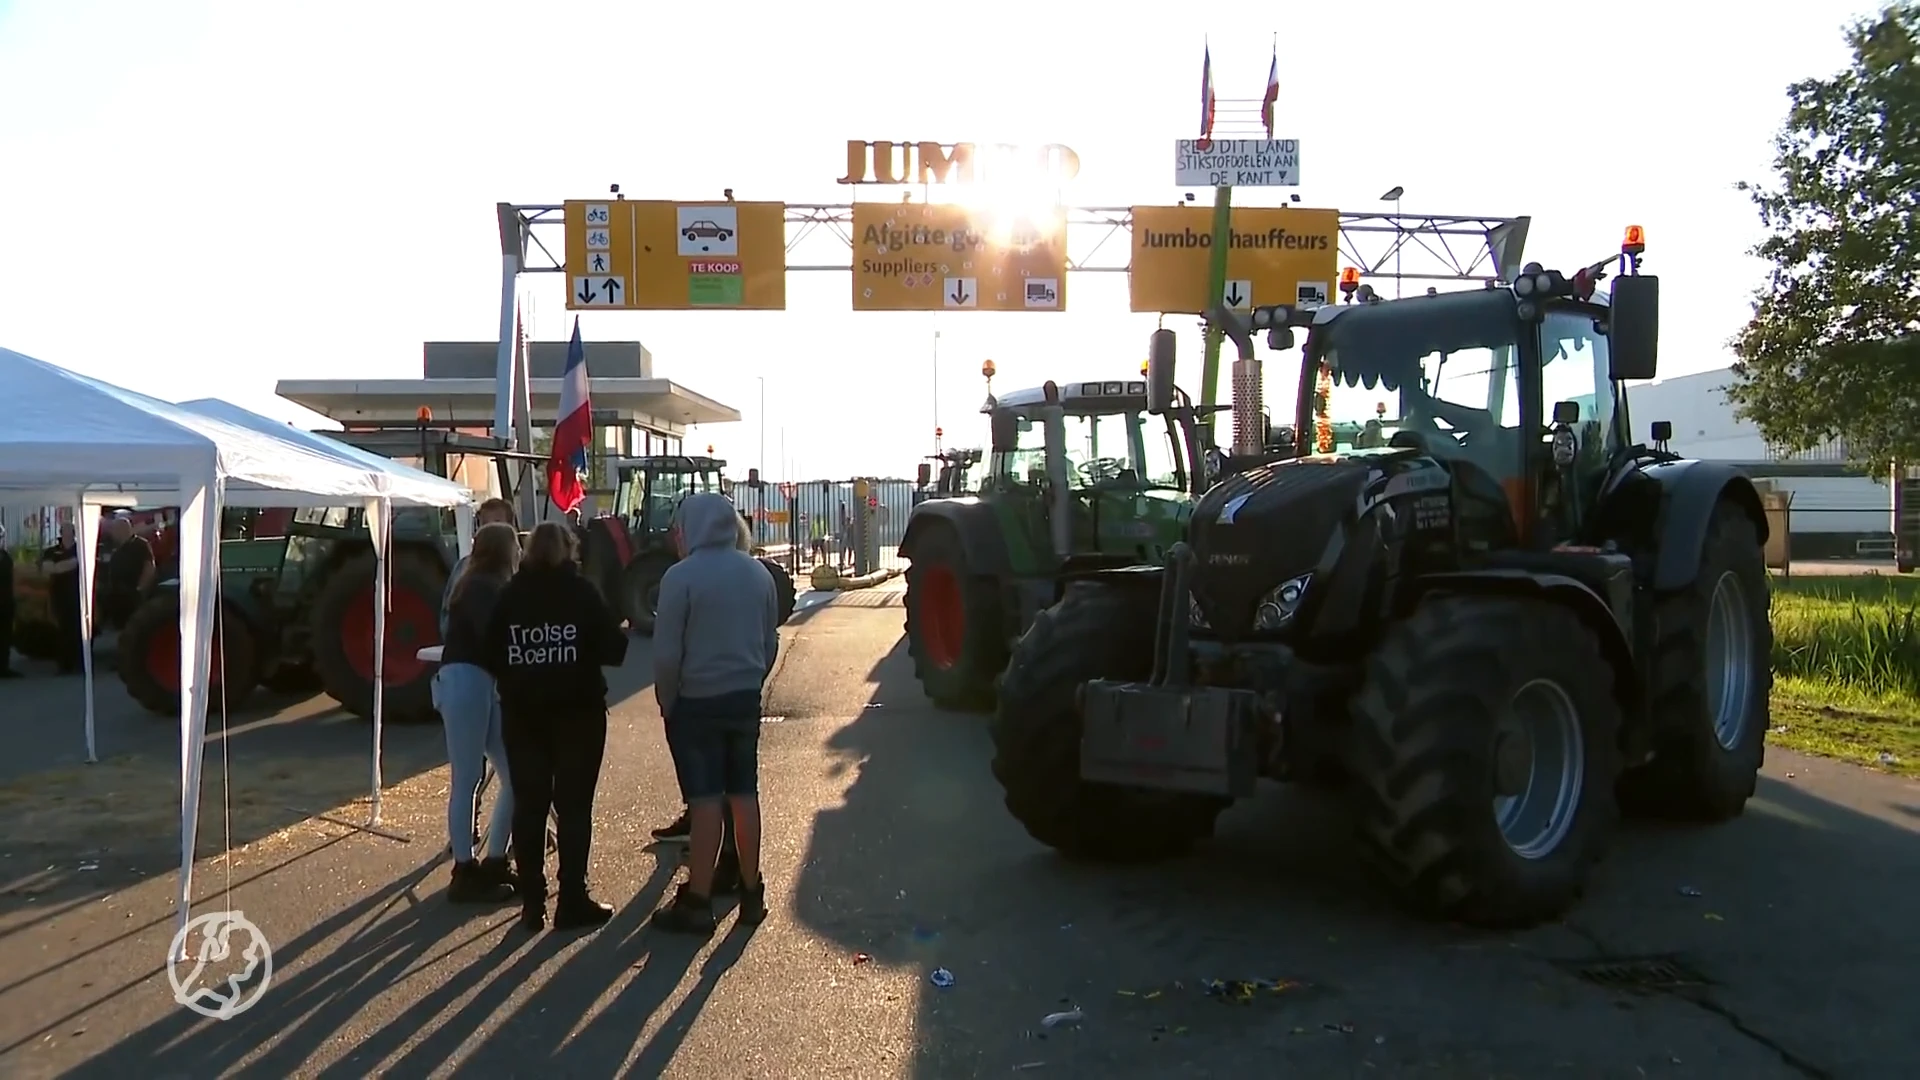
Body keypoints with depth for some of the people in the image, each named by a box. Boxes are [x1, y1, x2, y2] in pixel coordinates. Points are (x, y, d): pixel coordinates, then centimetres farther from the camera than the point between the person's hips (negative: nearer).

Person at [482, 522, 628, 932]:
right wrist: (625, 634, 10)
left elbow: (490, 655, -1)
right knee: (573, 806, 3)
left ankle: (532, 902, 13)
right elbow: (613, 648, -10)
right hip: (577, 712, -3)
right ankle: (573, 901, 5)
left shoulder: (509, 595, 1)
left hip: (521, 714, 3)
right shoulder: (582, 591, -7)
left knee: (527, 805, 9)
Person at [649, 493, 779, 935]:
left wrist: (666, 701, -1)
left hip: (696, 702, -5)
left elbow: (667, 652, -14)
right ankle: (751, 893, 20)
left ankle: (697, 902, 6)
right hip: (745, 698, 5)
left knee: (705, 800, -2)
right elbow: (771, 641, 10)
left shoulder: (682, 575, -14)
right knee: (745, 794, 12)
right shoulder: (758, 572, 4)